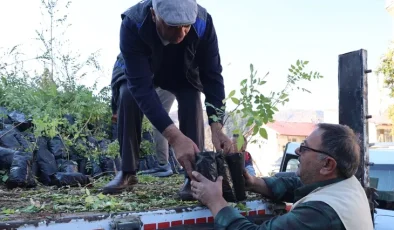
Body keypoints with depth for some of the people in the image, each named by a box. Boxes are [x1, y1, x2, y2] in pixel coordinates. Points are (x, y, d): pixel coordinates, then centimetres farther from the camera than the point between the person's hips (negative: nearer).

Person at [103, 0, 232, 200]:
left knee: (192, 100, -26)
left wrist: (216, 128, -46)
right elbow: (140, 86, -47)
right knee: (129, 96, -25)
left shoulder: (203, 22, -36)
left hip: (184, 75, 1)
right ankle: (127, 172, -8)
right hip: (143, 71, 0)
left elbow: (213, 75, -32)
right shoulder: (132, 24, -42)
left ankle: (193, 176, -16)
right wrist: (175, 137, -58)